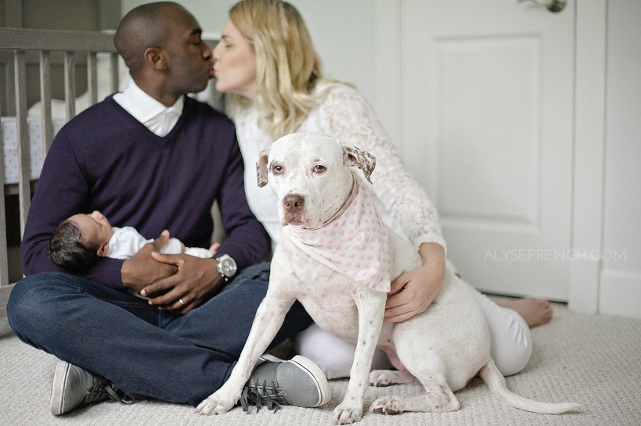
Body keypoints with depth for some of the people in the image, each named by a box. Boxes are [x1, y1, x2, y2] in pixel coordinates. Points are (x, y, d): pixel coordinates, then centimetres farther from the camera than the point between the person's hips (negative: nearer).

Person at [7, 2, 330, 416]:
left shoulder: (218, 131, 10)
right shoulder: (82, 137, -1)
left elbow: (250, 226, 6)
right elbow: (38, 249, -4)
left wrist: (219, 266, -17)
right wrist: (127, 273, -19)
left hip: (196, 302, 2)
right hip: (117, 302, -2)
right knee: (30, 300, -33)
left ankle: (113, 374, -30)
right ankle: (244, 378, -36)